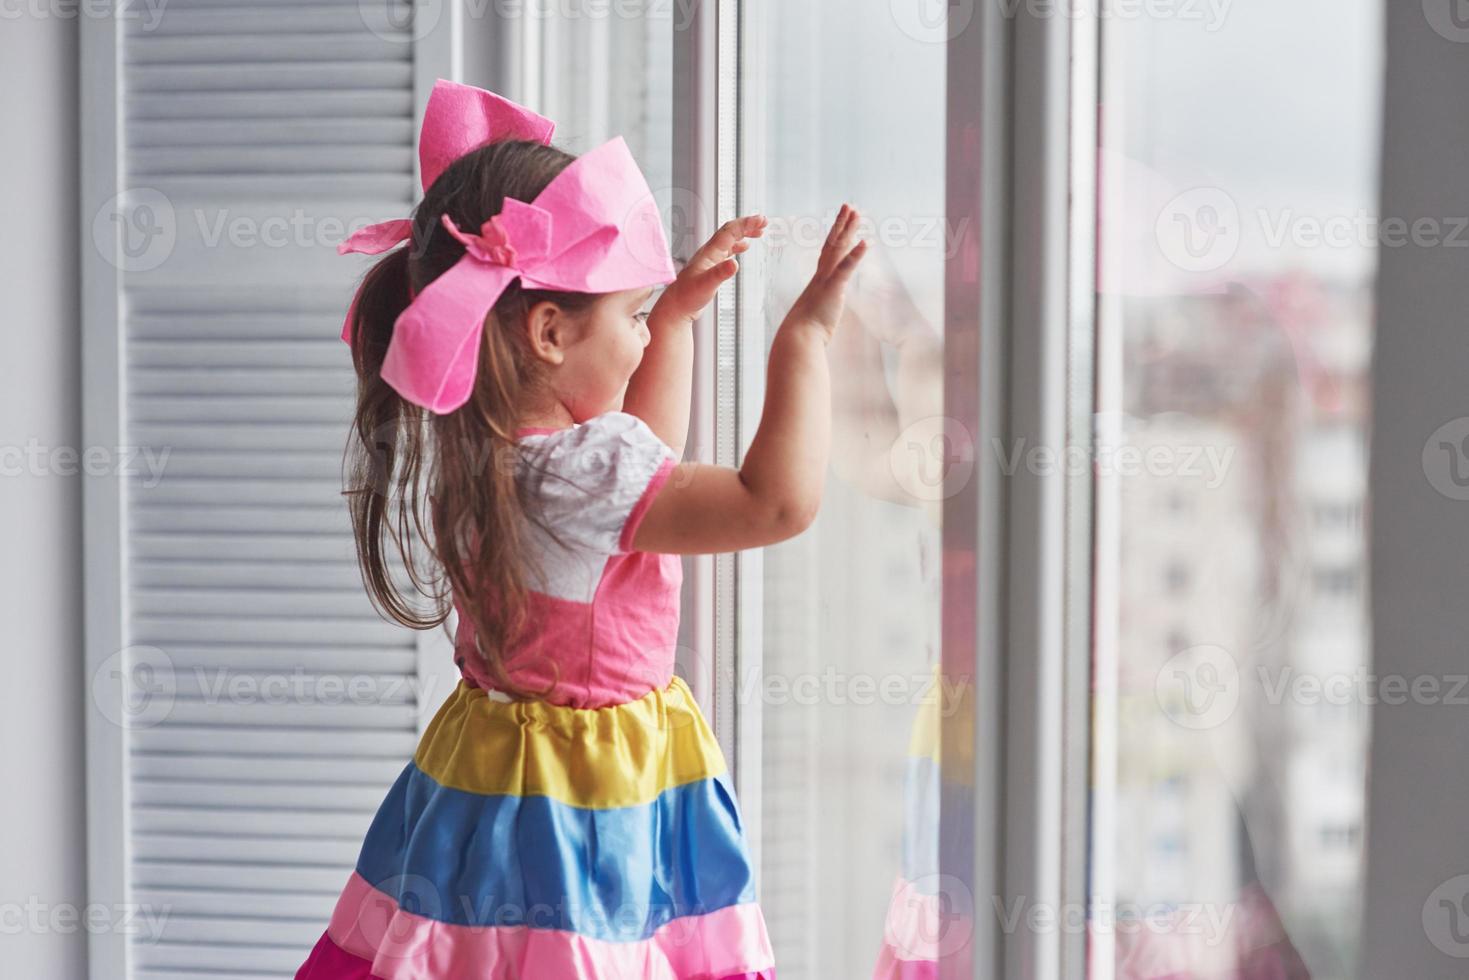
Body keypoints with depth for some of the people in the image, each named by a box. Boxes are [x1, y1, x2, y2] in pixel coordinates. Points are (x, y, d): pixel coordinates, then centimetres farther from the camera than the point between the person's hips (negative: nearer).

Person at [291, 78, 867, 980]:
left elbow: (639, 463, 19)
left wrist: (677, 315, 19)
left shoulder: (466, 444, 2)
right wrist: (805, 337, -23)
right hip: (592, 796, -9)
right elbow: (779, 502, -33)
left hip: (487, 768, 9)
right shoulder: (574, 475, -27)